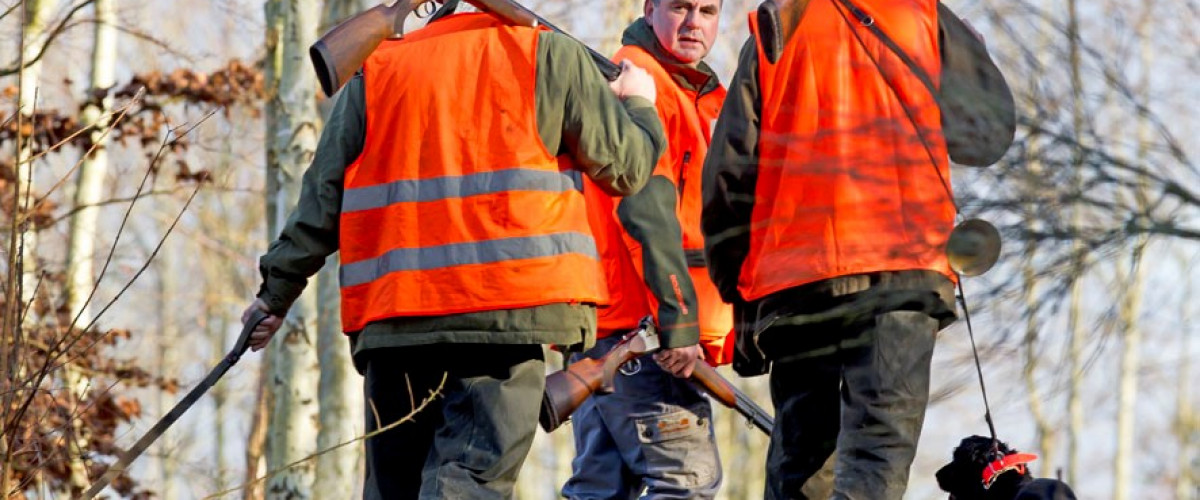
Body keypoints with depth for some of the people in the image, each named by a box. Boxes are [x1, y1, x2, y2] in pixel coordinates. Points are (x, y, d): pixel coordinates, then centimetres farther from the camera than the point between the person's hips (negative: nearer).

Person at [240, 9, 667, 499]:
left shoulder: (374, 72, 14)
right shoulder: (551, 55, 6)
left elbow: (322, 199, 12)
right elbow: (623, 165, 10)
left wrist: (277, 291, 19)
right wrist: (639, 105, 30)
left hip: (392, 319, 3)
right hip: (507, 311, -3)